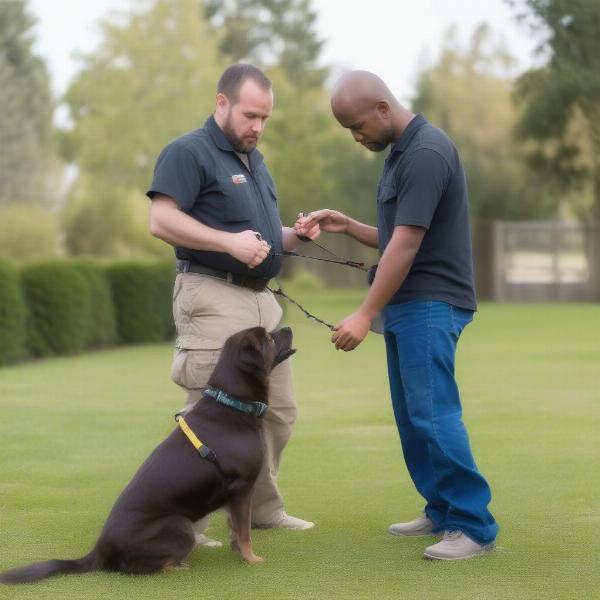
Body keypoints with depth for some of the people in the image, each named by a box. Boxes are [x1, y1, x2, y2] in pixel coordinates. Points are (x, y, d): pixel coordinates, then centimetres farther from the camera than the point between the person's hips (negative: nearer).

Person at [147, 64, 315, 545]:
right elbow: (162, 221, -18)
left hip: (262, 297, 9)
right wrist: (229, 242, -25)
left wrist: (298, 234, 5)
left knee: (278, 411, 12)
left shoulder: (253, 160, 20)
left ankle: (263, 509, 25)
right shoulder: (188, 153, -8)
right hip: (213, 297, -9)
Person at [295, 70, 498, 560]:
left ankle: (474, 525, -8)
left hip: (432, 305, -10)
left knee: (433, 413, -12)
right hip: (406, 304, 10)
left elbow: (406, 244, -20)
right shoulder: (401, 153, 15)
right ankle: (442, 511, 18)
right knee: (412, 415, 11)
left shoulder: (426, 153, -16)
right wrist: (346, 226, 8)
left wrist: (366, 315, -20)